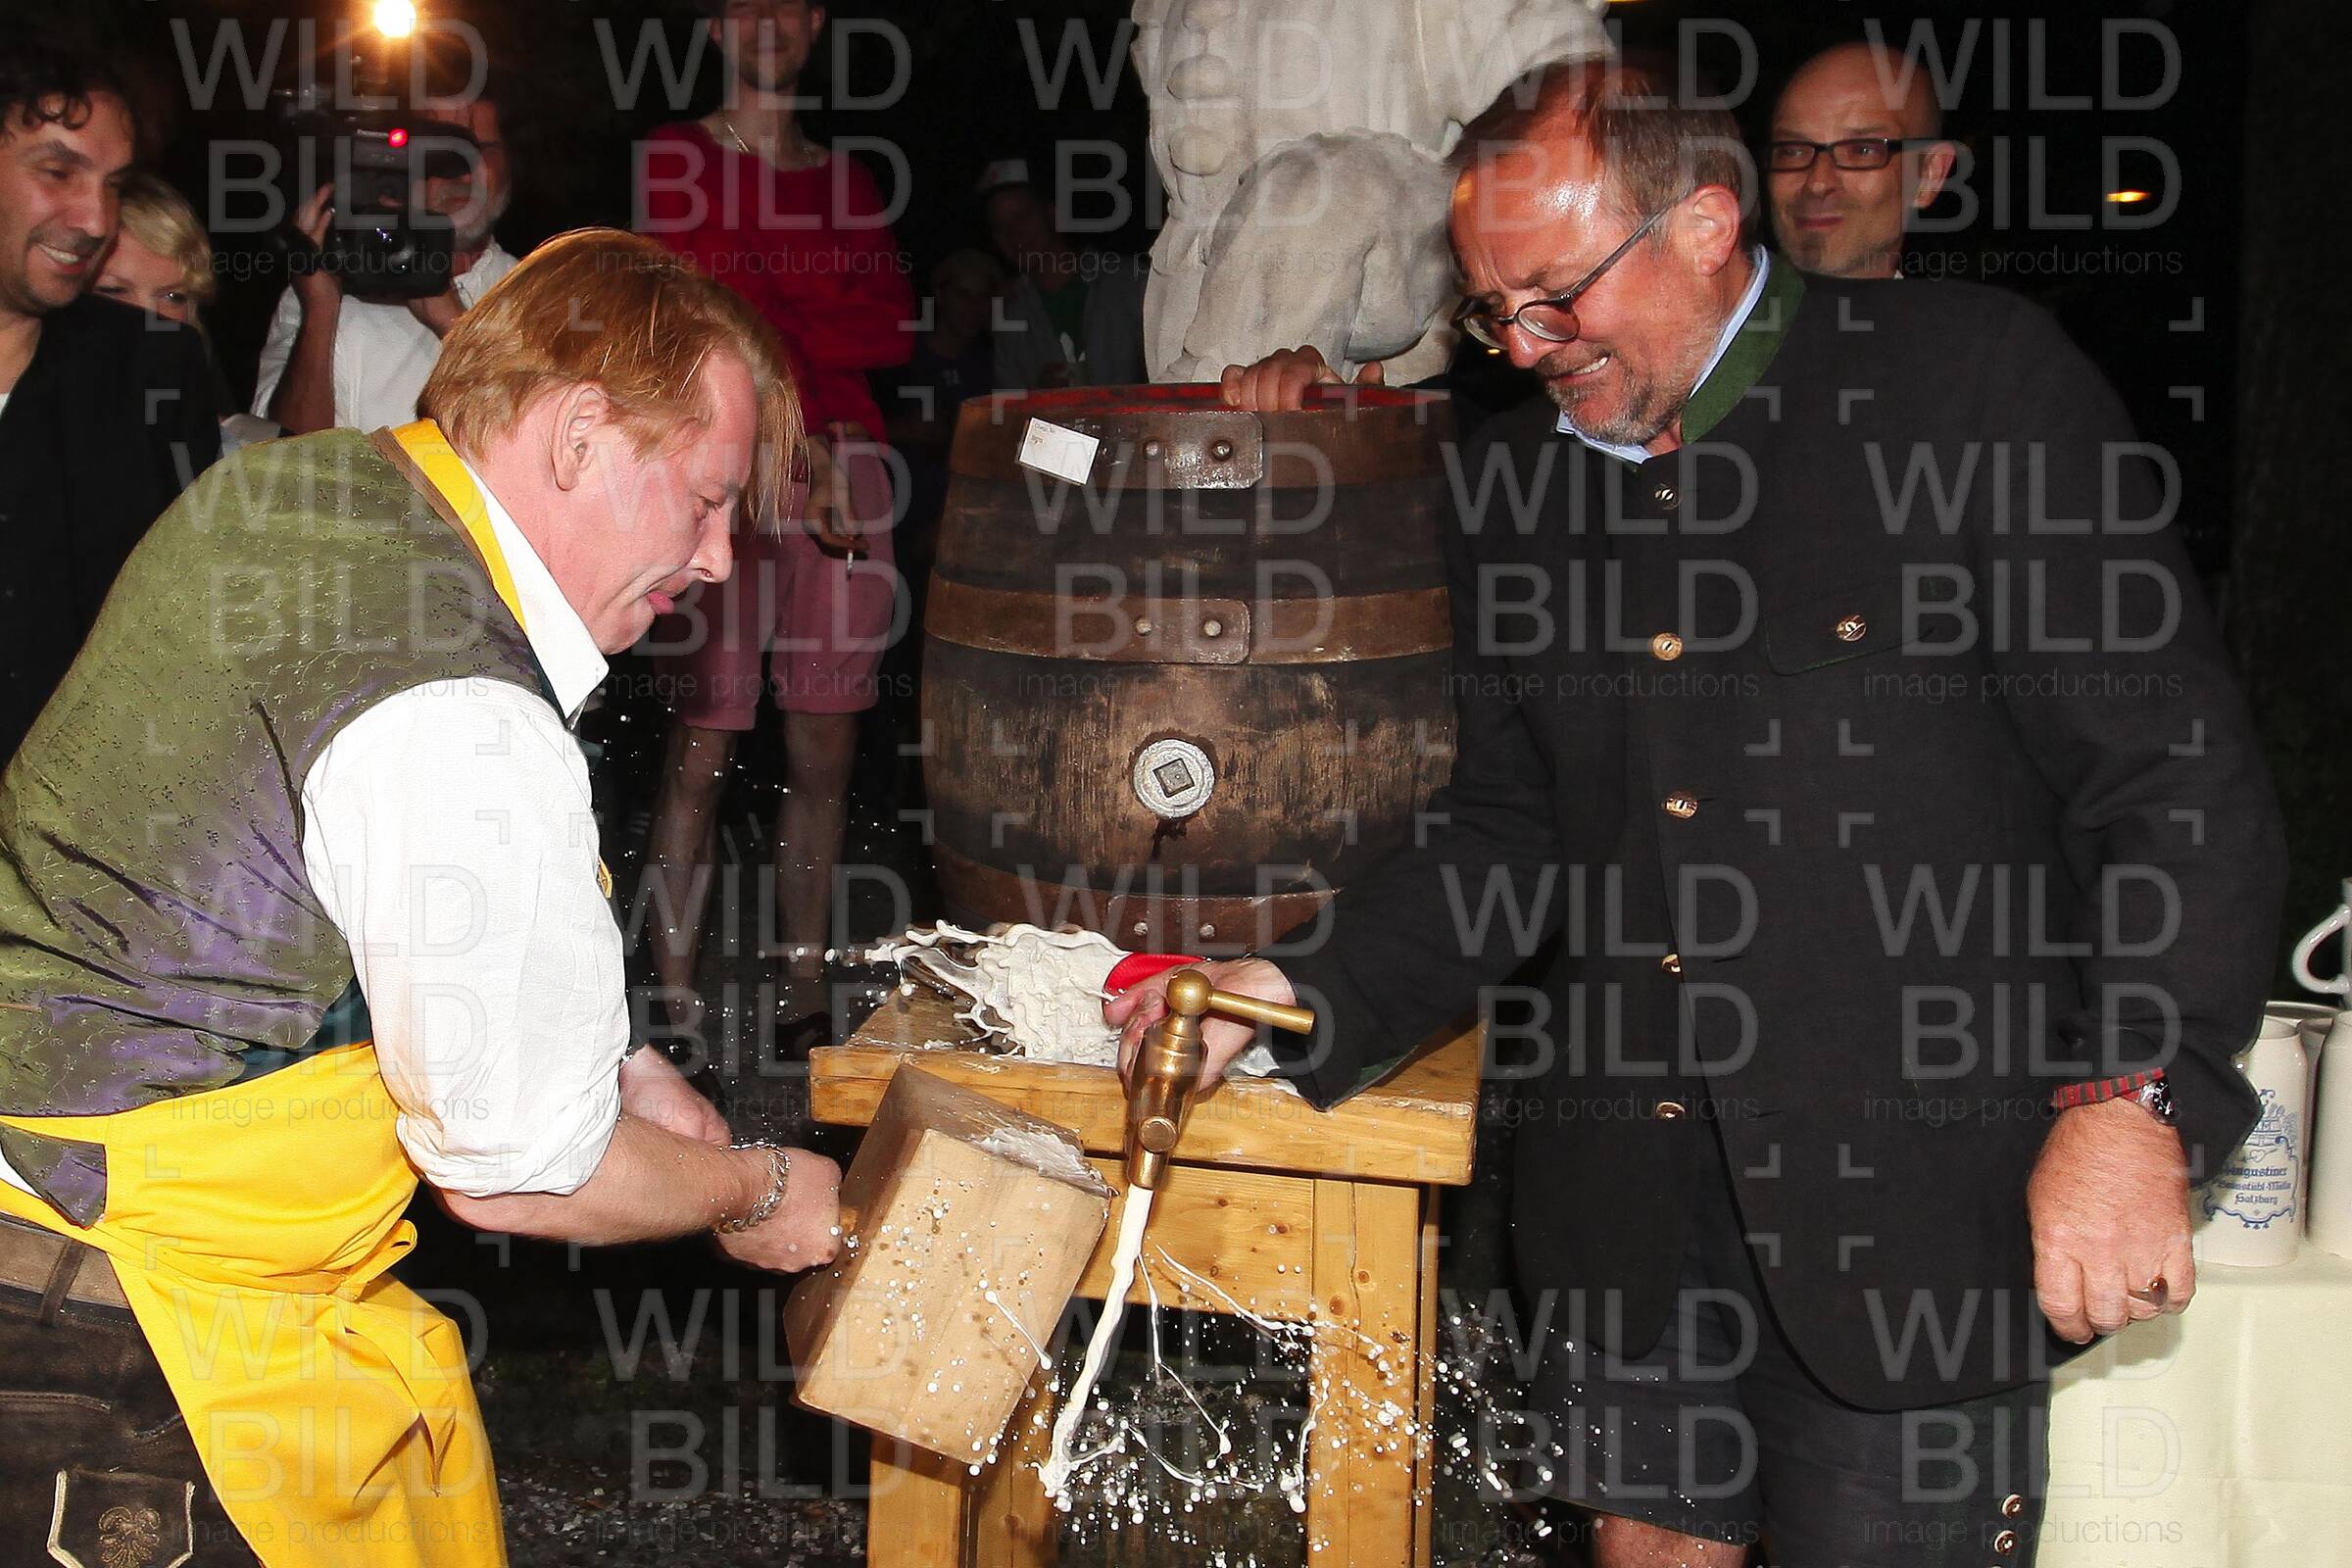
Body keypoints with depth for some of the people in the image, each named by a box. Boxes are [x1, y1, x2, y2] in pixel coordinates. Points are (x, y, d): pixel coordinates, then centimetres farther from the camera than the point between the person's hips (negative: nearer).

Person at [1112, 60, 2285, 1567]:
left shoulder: (1980, 380, -7)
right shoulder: (1515, 482, 10)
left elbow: (2186, 786, -9)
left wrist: (2129, 1103, -19)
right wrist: (1301, 992, 1)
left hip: (1911, 1204, -5)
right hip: (1632, 1205, 5)